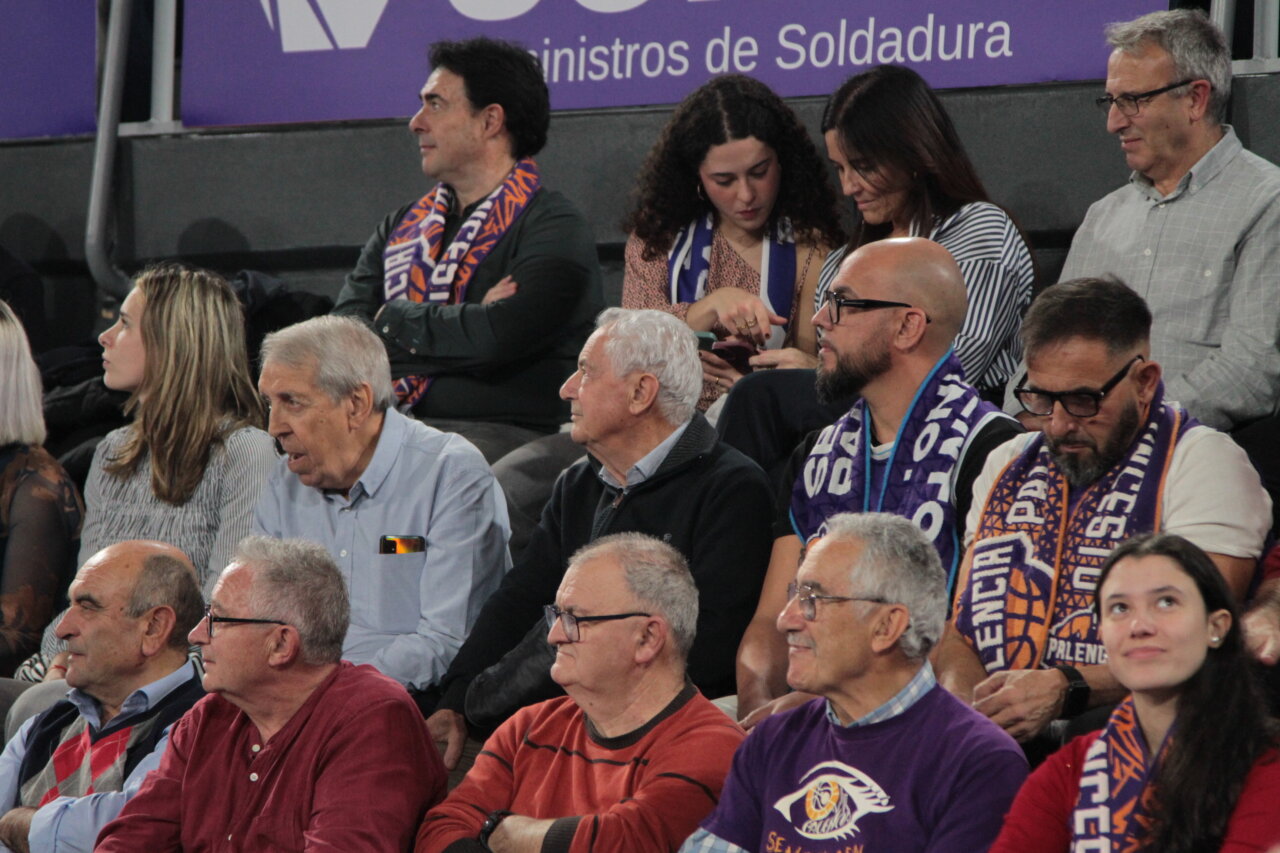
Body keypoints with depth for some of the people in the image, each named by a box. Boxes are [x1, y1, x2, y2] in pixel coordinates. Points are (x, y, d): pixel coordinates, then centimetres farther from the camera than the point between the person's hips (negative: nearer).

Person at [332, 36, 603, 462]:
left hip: (501, 439, -6)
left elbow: (494, 341, -16)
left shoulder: (555, 230, 1)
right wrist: (462, 324, -5)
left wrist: (392, 320, 0)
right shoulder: (402, 227, 22)